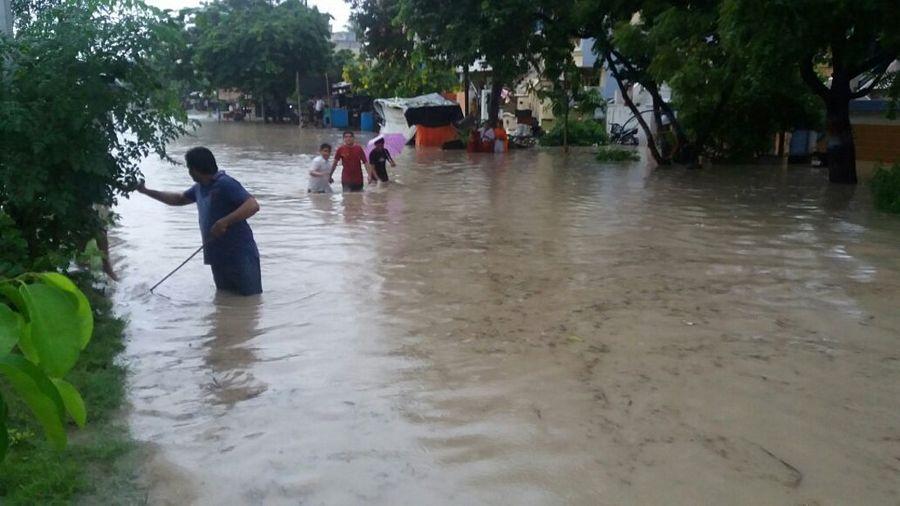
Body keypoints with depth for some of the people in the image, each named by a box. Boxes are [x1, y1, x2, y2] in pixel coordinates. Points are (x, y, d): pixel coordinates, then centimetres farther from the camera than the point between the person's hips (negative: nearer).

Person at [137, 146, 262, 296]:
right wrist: (146, 191, 31)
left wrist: (224, 222, -33)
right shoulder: (200, 187, 13)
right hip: (218, 258, 9)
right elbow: (179, 199, 31)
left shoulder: (225, 184, -16)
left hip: (241, 257, -9)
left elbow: (253, 205, -27)